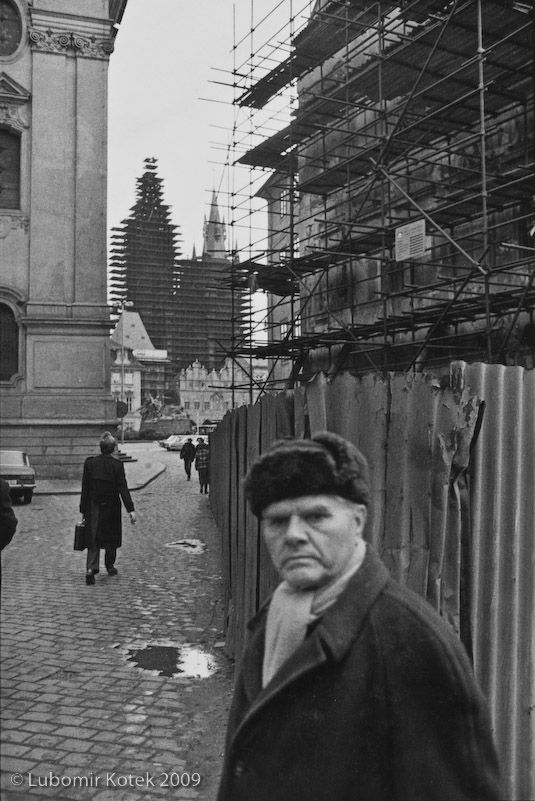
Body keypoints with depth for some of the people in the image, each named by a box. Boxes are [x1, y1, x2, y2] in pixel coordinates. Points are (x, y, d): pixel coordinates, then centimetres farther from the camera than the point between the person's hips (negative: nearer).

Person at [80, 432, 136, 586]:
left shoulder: (89, 463, -4)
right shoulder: (117, 465, -10)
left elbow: (84, 488, -1)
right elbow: (123, 488, -13)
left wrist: (83, 510, 6)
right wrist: (130, 510, -12)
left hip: (93, 507, 1)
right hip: (111, 507, -1)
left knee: (93, 539, 7)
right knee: (111, 537, 17)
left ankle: (91, 569, -11)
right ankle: (110, 567, 30)